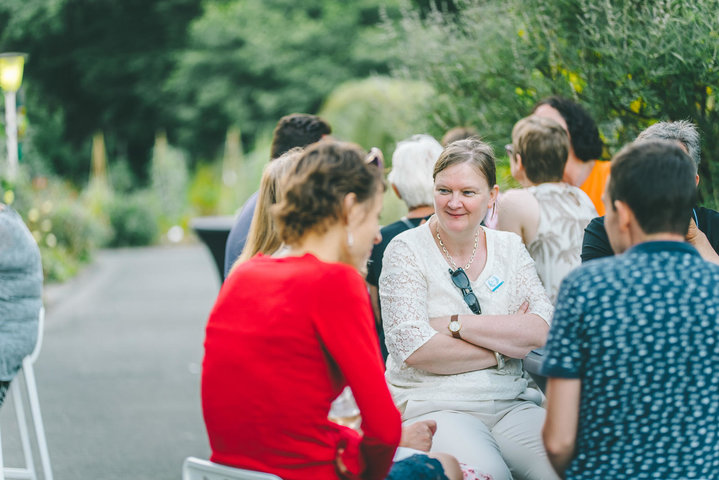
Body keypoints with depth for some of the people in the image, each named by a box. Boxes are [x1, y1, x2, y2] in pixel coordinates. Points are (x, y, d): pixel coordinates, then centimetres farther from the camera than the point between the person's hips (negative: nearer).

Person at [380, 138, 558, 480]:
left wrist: (453, 323, -10)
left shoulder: (509, 248, 12)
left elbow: (541, 330, -3)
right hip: (432, 406, -3)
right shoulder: (407, 250, 0)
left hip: (509, 406, 3)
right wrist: (504, 344, -6)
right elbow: (413, 348, -12)